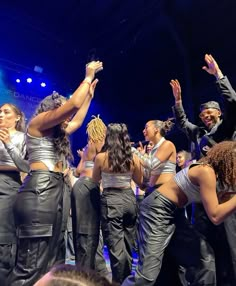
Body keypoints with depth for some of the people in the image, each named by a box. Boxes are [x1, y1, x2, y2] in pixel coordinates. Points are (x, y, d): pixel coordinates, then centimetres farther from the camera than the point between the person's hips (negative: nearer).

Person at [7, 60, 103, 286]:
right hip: (39, 189, -9)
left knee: (47, 260, 10)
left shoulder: (56, 132, 25)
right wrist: (88, 77, 3)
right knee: (31, 262, -10)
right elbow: (74, 105, -10)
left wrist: (89, 93, 42)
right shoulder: (37, 123, 1)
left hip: (55, 190, 10)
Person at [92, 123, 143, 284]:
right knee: (128, 246, 20)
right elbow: (140, 182, 11)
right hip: (129, 199, 5)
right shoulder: (134, 158, -2)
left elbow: (95, 180, 6)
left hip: (111, 201, -4)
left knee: (116, 247, 3)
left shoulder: (101, 157, -9)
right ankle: (126, 280, 37)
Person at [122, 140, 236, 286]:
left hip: (173, 212, 10)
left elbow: (218, 202, 11)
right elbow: (215, 216, -22)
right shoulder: (206, 171, -20)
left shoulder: (213, 171, 9)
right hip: (158, 208, -10)